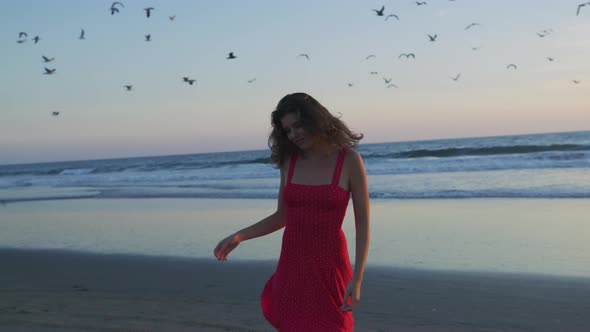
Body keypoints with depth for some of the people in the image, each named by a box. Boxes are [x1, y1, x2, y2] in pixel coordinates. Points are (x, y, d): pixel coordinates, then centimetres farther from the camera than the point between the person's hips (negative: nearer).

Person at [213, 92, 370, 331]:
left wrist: (357, 279, -15)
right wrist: (238, 237, 1)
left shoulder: (349, 160, -9)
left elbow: (363, 224, -8)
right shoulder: (289, 160, 3)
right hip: (292, 265, 4)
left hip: (329, 265, -3)